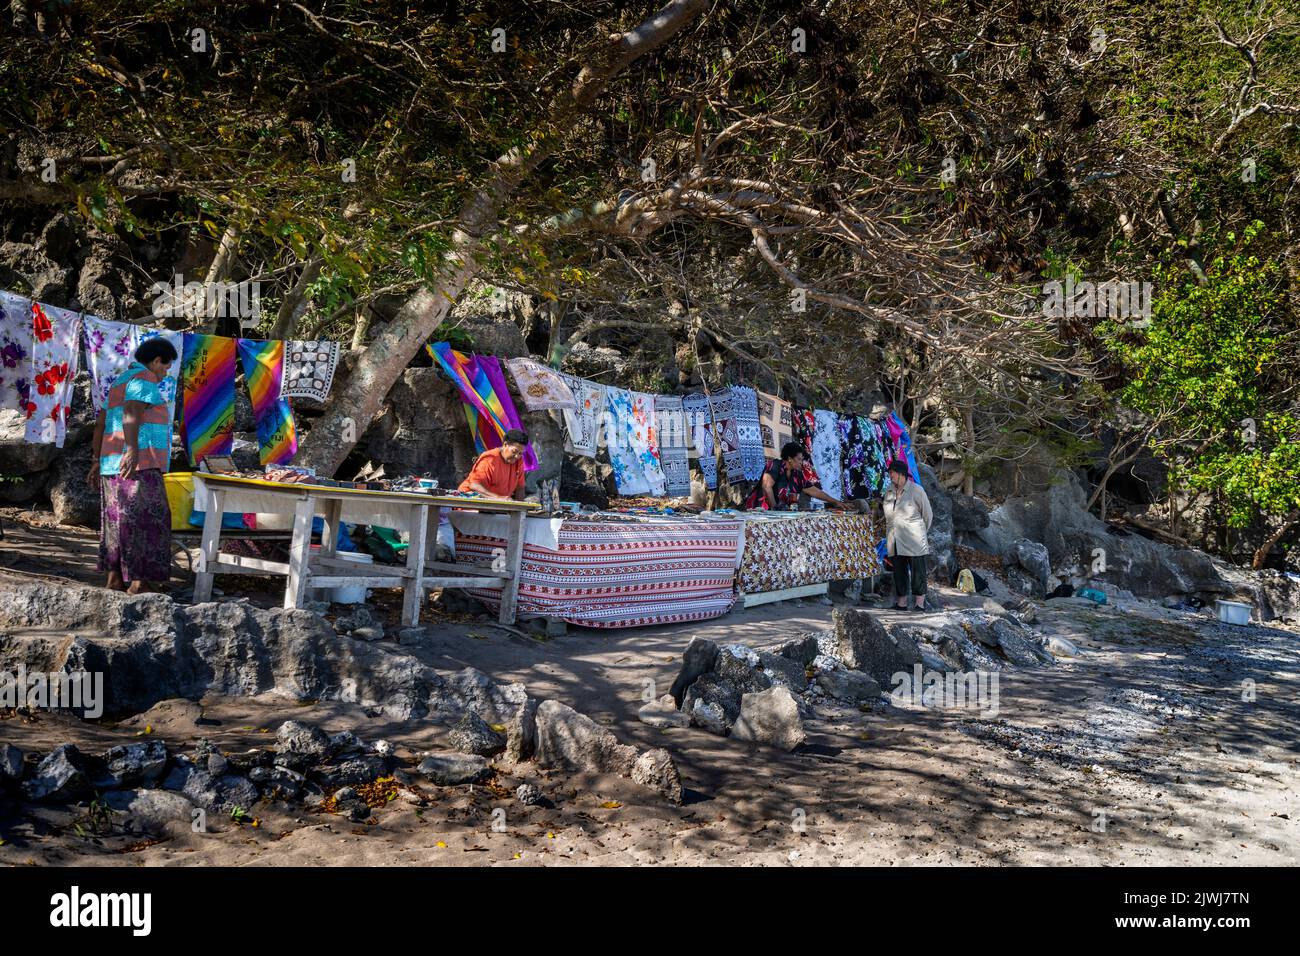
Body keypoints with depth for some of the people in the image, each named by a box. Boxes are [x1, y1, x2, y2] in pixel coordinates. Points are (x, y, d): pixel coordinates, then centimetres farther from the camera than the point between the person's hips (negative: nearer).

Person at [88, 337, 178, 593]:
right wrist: (132, 450, -32)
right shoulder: (145, 379, -6)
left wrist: (97, 460, 26)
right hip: (139, 466, -10)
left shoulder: (120, 381, 24)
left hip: (112, 464, 10)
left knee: (117, 520, 12)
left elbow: (101, 423, 24)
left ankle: (114, 577, 15)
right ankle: (140, 582, -11)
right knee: (146, 521, -8)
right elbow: (131, 413, -22)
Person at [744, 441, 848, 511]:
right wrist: (774, 508, -19)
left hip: (779, 512, 7)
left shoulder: (797, 475, 9)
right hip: (759, 510, -7)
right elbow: (766, 486, -23)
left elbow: (814, 491, 16)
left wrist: (835, 502, 15)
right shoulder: (775, 466, -11)